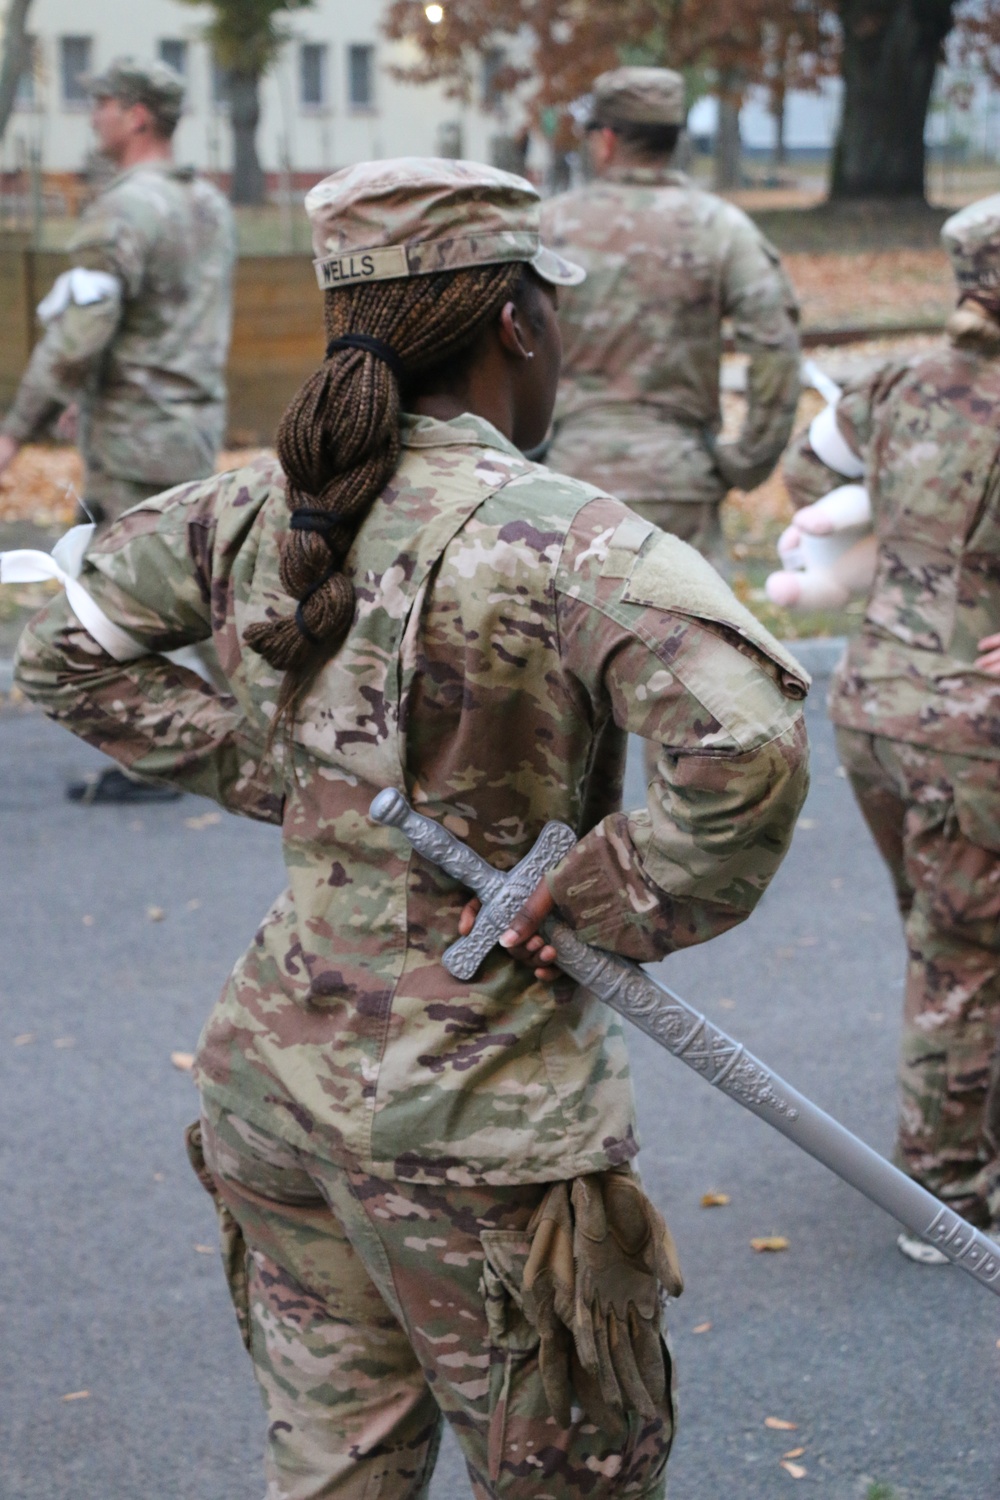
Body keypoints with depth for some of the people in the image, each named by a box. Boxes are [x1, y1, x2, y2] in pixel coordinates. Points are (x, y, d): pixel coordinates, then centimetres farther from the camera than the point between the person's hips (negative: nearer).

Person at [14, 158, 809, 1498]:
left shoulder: (258, 512, 0)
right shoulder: (559, 542, -20)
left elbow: (67, 657, 13)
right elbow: (747, 749, -34)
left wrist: (272, 770, 7)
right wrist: (611, 908, -18)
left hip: (281, 1073, 6)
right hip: (476, 1115, -6)